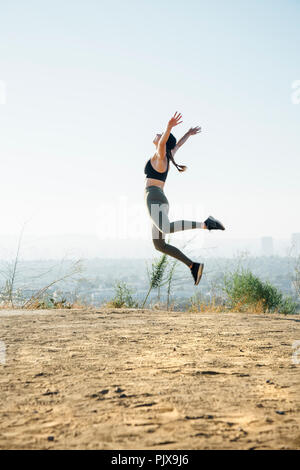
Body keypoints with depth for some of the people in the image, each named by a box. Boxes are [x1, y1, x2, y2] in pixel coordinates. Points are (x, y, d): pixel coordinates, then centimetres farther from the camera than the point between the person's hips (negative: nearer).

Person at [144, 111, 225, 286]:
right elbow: (177, 145, 43)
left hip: (154, 197, -9)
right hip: (160, 200, 9)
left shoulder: (160, 155, 2)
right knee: (160, 244, 4)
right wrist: (188, 134, 57)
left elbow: (163, 142, -21)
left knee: (166, 228, -35)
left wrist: (169, 127, -38)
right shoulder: (166, 157, 23)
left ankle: (205, 224, -32)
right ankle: (193, 266, 0)